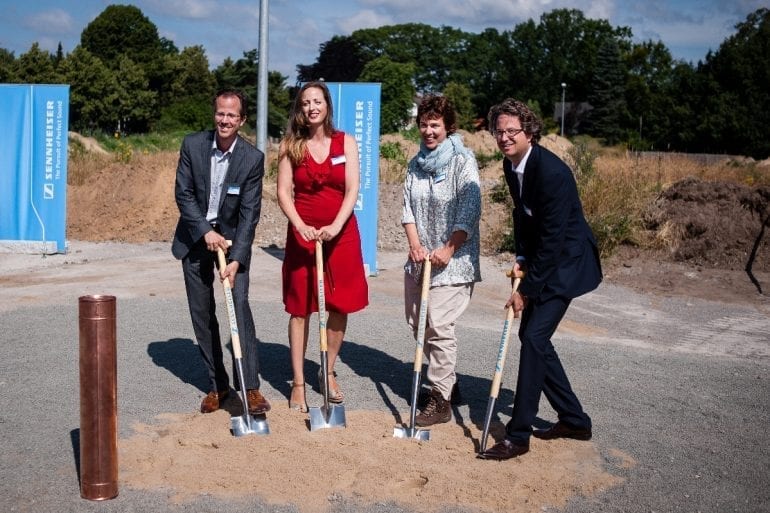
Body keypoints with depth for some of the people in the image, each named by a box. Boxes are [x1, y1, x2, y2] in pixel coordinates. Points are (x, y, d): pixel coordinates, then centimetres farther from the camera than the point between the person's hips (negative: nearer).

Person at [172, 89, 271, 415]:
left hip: (233, 239, -2)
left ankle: (251, 387, -10)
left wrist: (236, 259, -22)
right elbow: (183, 194, -6)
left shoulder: (252, 158, -13)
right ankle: (217, 384, 16)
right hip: (196, 238, 2)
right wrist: (206, 231, -18)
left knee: (240, 305, -15)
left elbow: (249, 213, -14)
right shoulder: (192, 145, -8)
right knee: (201, 312, 4)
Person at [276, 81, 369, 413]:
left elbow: (352, 190, -6)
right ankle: (298, 383, 10)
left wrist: (335, 226, -20)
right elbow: (283, 192, -3)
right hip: (302, 233, 0)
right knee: (299, 309, 1)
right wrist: (300, 226, -20)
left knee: (340, 307, 5)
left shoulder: (346, 143, 1)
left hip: (341, 232, 1)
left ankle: (329, 373, 23)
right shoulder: (290, 145, 2)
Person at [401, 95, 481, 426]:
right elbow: (408, 207, 7)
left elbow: (469, 212, -15)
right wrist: (415, 245, -6)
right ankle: (446, 379, 32)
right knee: (417, 322, 14)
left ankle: (440, 400, 0)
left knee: (439, 326, -10)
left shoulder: (463, 161, -10)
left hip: (452, 259, -7)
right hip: (419, 257, 8)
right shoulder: (416, 163, 10)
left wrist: (448, 250, -19)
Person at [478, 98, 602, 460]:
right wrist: (521, 259, 2)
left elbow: (552, 237, -26)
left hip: (565, 262, -9)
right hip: (540, 258, 9)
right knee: (533, 337, 10)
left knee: (534, 337, -14)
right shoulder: (511, 165, 1)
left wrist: (527, 289, -21)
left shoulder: (551, 172, -27)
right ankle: (574, 420, 24)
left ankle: (518, 435, -6)